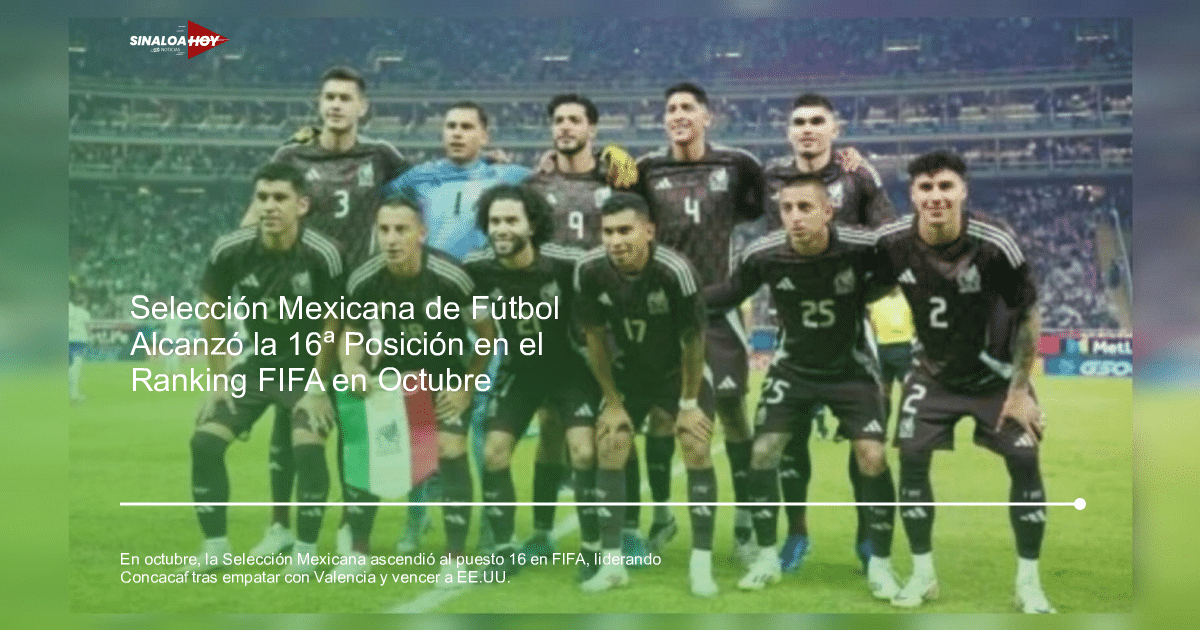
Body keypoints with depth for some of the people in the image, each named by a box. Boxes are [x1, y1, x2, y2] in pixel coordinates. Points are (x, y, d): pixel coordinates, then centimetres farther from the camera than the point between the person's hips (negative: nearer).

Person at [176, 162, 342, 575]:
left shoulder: (322, 255, -25)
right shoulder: (229, 250, -16)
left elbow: (331, 323, -13)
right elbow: (212, 314, -1)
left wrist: (317, 387, -13)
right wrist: (220, 381, -1)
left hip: (307, 367, -4)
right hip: (257, 364, 4)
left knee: (308, 448, -22)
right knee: (204, 442, -6)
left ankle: (305, 552, -3)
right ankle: (215, 548, 9)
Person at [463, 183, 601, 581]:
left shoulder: (567, 263, -27)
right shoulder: (476, 268, -18)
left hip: (571, 368, -3)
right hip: (519, 369, 3)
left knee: (583, 452, -16)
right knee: (494, 453, -5)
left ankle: (592, 552, 0)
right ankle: (505, 552, 9)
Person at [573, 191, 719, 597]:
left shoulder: (675, 271, -33)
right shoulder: (589, 270, -24)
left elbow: (693, 340, -20)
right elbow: (594, 337, -9)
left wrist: (689, 403, -13)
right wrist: (613, 401, -5)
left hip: (679, 372, -3)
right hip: (629, 371, 3)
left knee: (697, 452, -13)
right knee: (609, 453, -4)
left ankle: (701, 564, -3)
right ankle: (613, 562, 6)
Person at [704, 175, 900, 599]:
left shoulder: (861, 248, -26)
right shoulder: (762, 255, -21)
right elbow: (730, 295, -4)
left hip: (851, 368, -2)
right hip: (793, 367, 2)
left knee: (872, 457, -12)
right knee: (762, 452, -5)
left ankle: (880, 565, 5)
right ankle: (767, 558, 12)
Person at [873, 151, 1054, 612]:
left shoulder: (995, 243, -26)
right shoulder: (892, 243, -20)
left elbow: (1028, 315, -14)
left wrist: (1020, 389, -12)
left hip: (997, 372, -2)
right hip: (934, 371, 2)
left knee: (1024, 462, -9)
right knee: (911, 459, -7)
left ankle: (1029, 583, 7)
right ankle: (923, 575, 10)